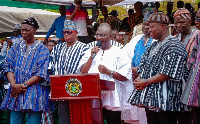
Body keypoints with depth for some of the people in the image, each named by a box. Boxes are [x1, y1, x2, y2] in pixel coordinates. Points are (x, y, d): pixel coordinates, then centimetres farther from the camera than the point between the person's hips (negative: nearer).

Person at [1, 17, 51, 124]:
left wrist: (24, 85, -14)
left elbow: (41, 73, -7)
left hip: (34, 92, -4)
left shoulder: (42, 49, 1)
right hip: (15, 91, 4)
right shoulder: (16, 48, 14)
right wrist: (13, 84, -11)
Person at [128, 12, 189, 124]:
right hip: (151, 98, 9)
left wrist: (146, 82, -14)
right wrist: (139, 79, -1)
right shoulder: (154, 46, 20)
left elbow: (167, 73, -18)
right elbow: (143, 66, 20)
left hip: (165, 99, -8)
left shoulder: (174, 46, -9)